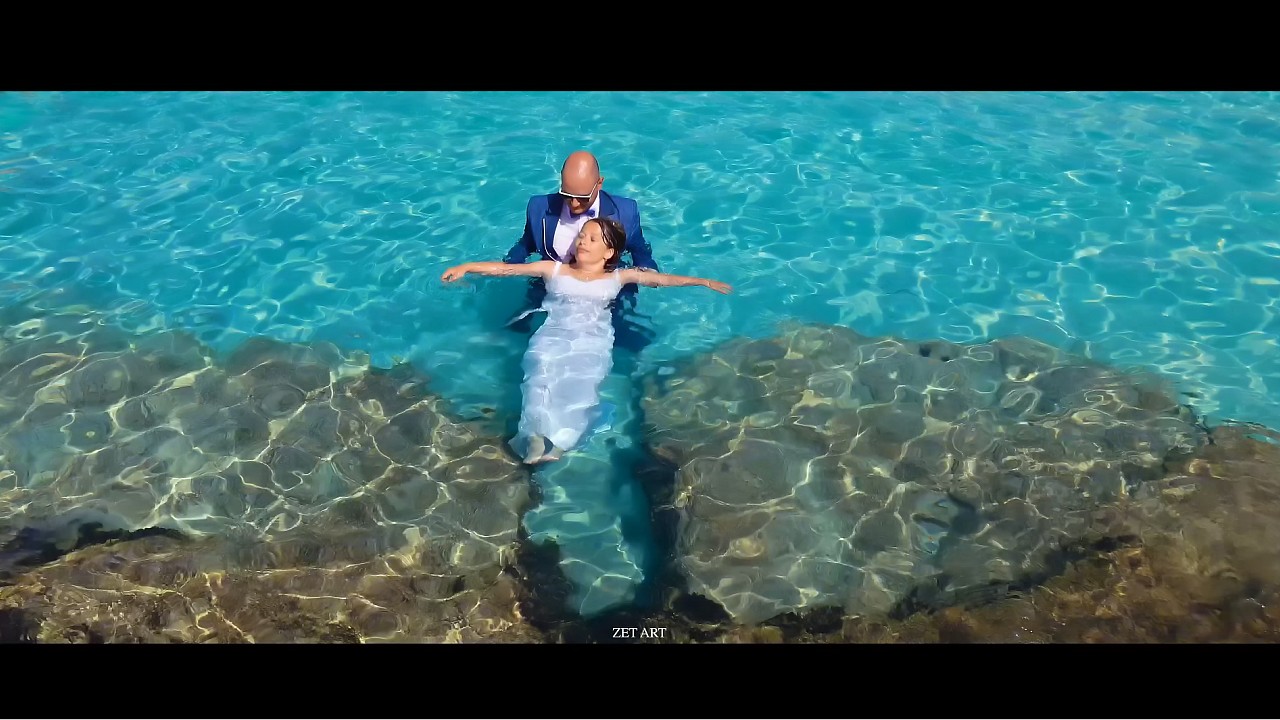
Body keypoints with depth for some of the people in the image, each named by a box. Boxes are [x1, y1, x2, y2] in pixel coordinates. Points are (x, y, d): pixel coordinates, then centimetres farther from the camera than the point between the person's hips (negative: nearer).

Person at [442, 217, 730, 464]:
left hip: (593, 339, -1)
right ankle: (538, 436, -44)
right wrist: (467, 267, 4)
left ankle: (559, 440, -42)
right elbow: (508, 268, 12)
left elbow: (661, 279, 12)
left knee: (582, 383, -32)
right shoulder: (554, 269, 19)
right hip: (553, 334, 1)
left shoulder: (618, 276, 19)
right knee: (543, 376, -31)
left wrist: (704, 282, 6)